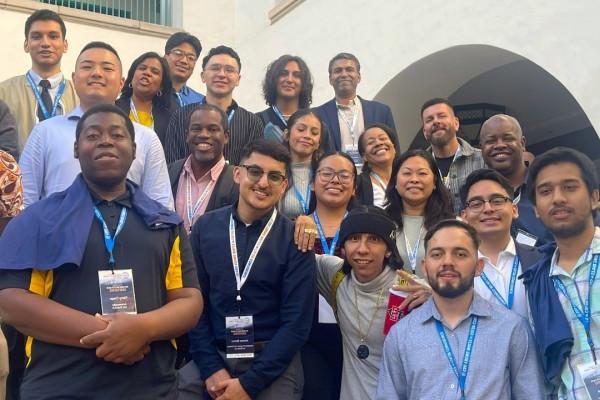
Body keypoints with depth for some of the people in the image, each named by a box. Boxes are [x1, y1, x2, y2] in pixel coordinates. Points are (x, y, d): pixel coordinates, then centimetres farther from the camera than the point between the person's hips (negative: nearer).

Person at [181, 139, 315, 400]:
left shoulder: (295, 240, -7)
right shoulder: (205, 227, 0)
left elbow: (297, 323, -8)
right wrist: (211, 369, -7)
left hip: (273, 364, -1)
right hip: (213, 356, 2)